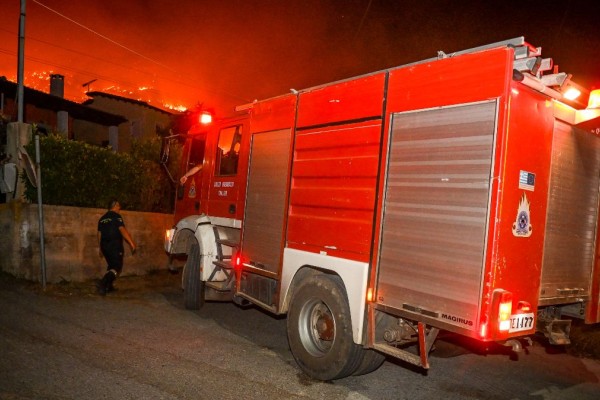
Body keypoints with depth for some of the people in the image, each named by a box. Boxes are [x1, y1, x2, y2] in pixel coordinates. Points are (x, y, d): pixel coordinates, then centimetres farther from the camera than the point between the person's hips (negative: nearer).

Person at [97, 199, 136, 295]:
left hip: (104, 245, 8)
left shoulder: (102, 218, 15)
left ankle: (109, 286, 21)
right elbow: (122, 230, -18)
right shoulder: (116, 216, -7)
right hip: (115, 245, -8)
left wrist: (101, 248, 26)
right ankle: (103, 283, -25)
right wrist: (131, 243, -22)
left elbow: (99, 234, 18)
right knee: (117, 267, -7)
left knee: (111, 265, 21)